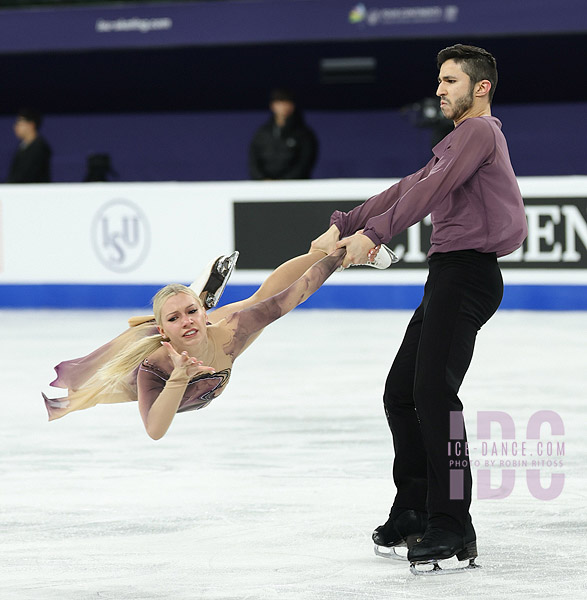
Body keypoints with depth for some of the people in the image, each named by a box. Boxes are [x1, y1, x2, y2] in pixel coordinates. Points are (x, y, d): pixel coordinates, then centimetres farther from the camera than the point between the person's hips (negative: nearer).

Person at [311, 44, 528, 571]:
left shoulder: (479, 131, -5)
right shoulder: (456, 144, 27)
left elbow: (432, 190, -18)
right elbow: (407, 191, 26)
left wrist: (374, 233, -23)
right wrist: (343, 227, 16)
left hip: (468, 271, -11)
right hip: (448, 275, 11)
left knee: (433, 390, -20)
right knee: (401, 394, 11)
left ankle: (452, 528, -22)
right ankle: (413, 514, 18)